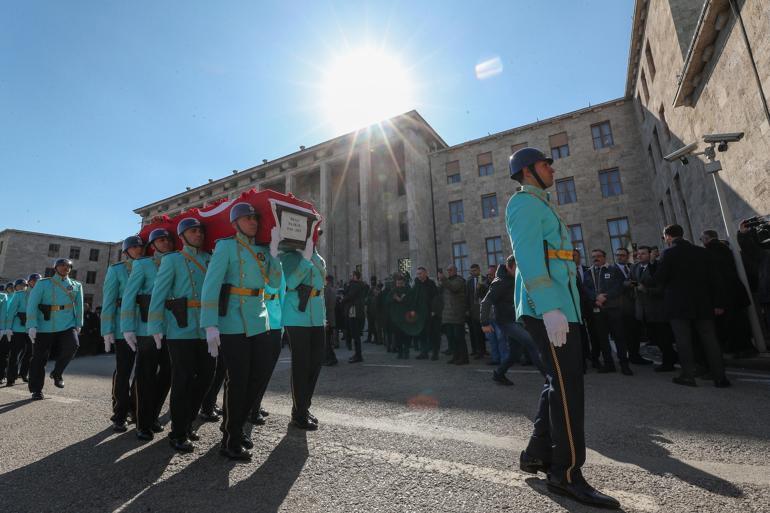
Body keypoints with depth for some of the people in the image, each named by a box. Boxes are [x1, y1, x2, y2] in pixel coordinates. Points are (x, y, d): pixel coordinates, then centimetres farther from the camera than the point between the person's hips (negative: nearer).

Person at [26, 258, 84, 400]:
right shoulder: (43, 284, 3)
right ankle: (36, 390, 20)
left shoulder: (76, 286, 10)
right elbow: (32, 304, -4)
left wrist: (78, 324, 9)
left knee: (72, 346, -22)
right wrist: (32, 325, -13)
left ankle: (57, 373, 4)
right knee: (39, 358, 4)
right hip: (45, 327, -1)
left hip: (67, 325, 1)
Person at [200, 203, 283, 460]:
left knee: (256, 379, 14)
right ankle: (230, 442, 20)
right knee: (237, 382, 2)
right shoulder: (226, 246, -5)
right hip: (234, 324, -7)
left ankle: (235, 428, 35)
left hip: (260, 322, 7)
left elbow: (275, 283, 3)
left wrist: (274, 249, -4)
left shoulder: (262, 250, 13)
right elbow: (210, 285, -13)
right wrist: (211, 325, -20)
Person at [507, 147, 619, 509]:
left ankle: (536, 454, 23)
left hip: (557, 305, 10)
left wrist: (556, 306, 20)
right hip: (547, 307, -10)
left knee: (560, 381, 13)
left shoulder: (537, 205, 27)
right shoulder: (524, 202, -5)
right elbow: (527, 255, -18)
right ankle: (566, 473, 4)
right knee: (567, 384, -7)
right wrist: (549, 308, -26)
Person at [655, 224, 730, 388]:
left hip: (678, 304, -5)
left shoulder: (668, 253, -9)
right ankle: (720, 377, 11)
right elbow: (715, 278, 6)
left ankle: (688, 376, 5)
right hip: (703, 303, 5)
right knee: (709, 340, 9)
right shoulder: (701, 251, 7)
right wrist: (718, 303, 9)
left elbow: (660, 278, -11)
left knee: (684, 341, 1)